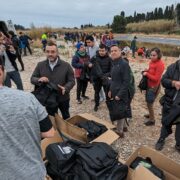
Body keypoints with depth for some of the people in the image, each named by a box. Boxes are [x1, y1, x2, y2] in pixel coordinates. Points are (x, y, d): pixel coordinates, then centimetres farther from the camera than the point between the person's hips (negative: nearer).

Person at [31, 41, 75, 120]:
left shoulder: (66, 65, -12)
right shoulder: (40, 65, -6)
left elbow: (71, 81, -9)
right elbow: (32, 78, 0)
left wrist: (65, 88, -30)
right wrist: (39, 79, -25)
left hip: (63, 98, 0)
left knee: (66, 116, 25)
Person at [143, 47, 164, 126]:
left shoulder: (160, 64, -22)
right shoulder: (152, 61, 2)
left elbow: (156, 78, -24)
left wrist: (147, 74, -18)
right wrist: (146, 71, -2)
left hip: (154, 87, -8)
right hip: (149, 85, 8)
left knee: (149, 103, 2)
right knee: (148, 102, 22)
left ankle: (152, 120, 21)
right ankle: (151, 114, 44)